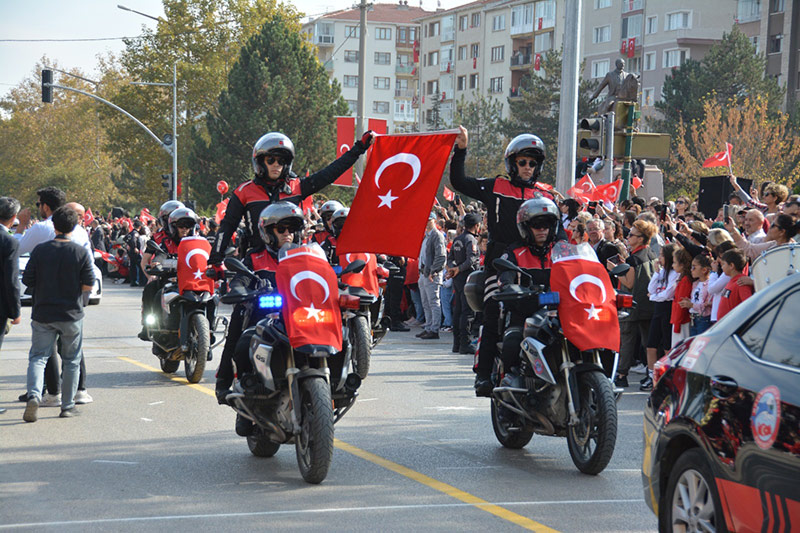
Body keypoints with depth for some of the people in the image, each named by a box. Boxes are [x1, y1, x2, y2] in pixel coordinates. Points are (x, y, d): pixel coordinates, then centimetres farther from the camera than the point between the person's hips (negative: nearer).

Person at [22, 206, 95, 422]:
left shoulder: (40, 250, -4)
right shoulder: (80, 252, -6)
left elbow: (27, 280, -2)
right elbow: (89, 284, -7)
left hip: (43, 313, 0)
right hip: (71, 314, 0)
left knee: (38, 357, 4)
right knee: (71, 360, 12)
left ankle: (34, 395, -21)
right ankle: (68, 405, 15)